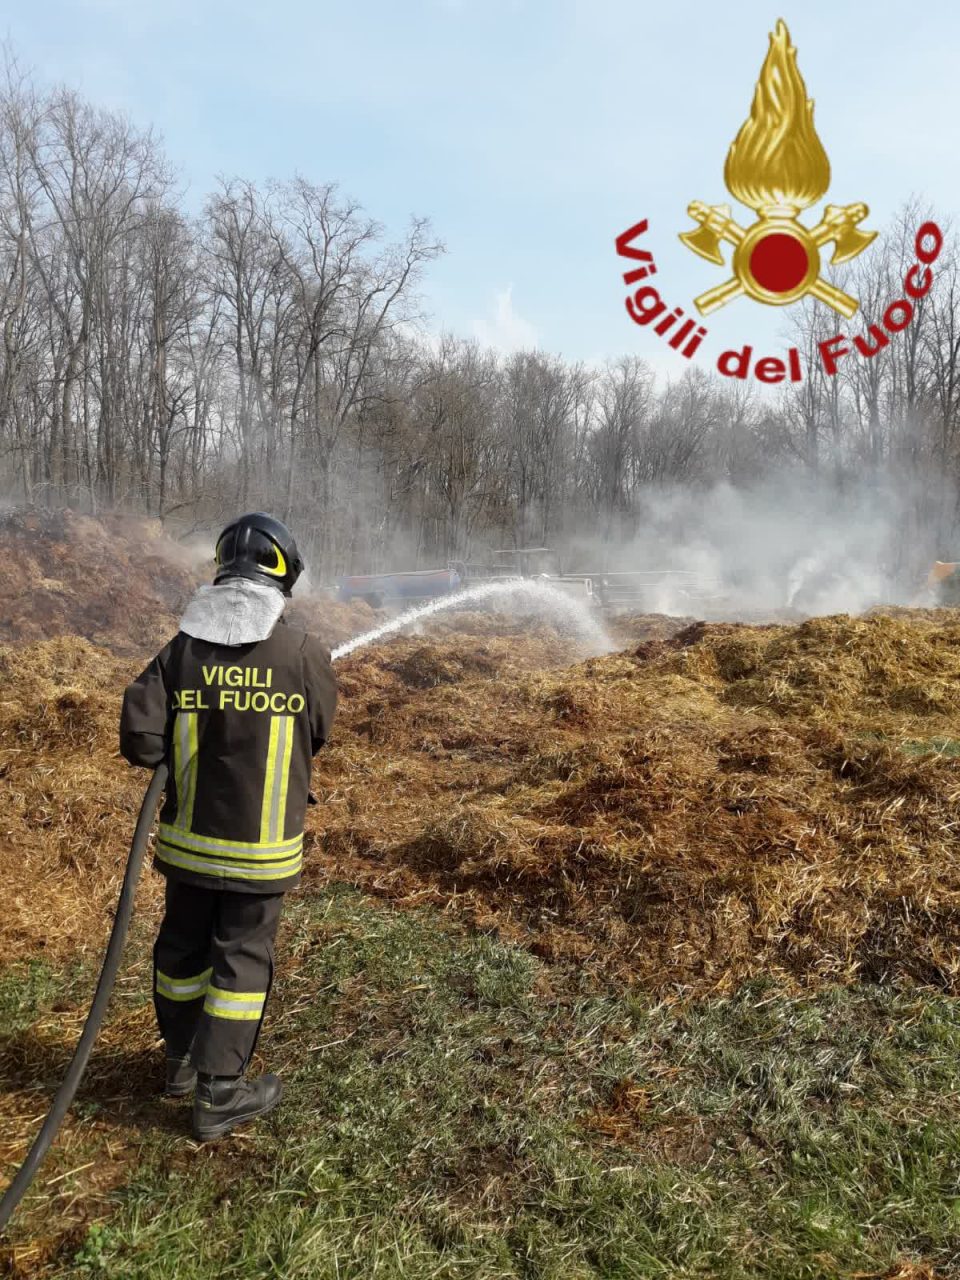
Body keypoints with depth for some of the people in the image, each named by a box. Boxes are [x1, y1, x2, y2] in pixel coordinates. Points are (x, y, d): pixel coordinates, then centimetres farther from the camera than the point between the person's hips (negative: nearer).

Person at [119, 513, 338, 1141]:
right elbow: (317, 739, -1)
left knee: (182, 947, 20)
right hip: (262, 848, -3)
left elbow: (140, 737, -11)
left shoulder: (182, 650, -8)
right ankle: (219, 1093, 19)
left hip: (189, 838, 4)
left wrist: (184, 757, 8)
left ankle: (182, 1062, 40)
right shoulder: (307, 657, -14)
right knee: (242, 960, 10)